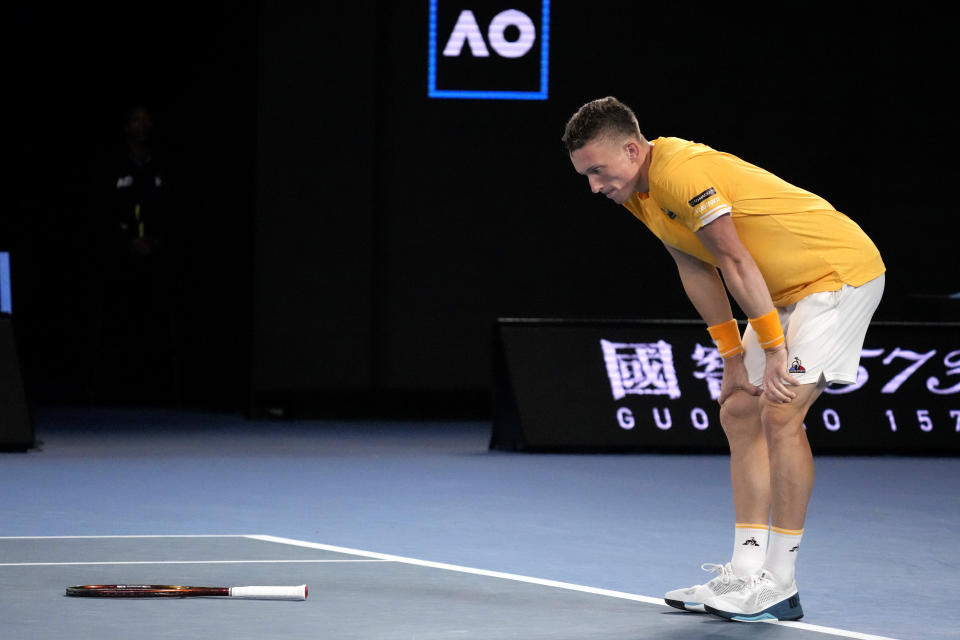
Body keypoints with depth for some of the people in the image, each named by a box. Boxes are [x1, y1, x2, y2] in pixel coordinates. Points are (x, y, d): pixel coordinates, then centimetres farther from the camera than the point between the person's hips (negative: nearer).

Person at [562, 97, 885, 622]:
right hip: (786, 289, 10)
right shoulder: (638, 190, 4)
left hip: (840, 270, -10)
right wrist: (733, 356, 7)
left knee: (780, 412, -19)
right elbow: (697, 270, 10)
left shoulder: (681, 172, -26)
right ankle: (746, 573, 6)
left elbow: (737, 262, -23)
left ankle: (780, 586, -16)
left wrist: (774, 350, -19)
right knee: (740, 414, 6)